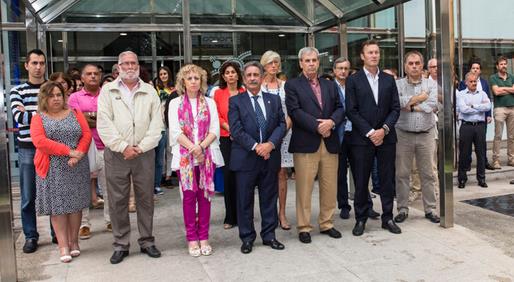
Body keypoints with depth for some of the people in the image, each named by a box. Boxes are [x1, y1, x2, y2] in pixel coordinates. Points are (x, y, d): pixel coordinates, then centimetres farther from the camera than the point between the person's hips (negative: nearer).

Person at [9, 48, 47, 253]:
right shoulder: (17, 91, 4)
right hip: (27, 149, 0)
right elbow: (20, 117, -10)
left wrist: (30, 114, -13)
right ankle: (31, 236, 17)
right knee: (28, 197, 5)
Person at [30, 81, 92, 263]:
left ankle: (74, 241, 16)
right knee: (57, 206, 0)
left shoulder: (75, 114, 10)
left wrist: (78, 154, -16)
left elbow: (87, 134, 1)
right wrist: (69, 151, -17)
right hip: (53, 170, -1)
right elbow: (39, 141, -12)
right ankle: (63, 246, 6)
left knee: (75, 204, 5)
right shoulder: (38, 118, 3)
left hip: (76, 168, 2)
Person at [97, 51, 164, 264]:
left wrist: (141, 147, -9)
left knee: (145, 198, 7)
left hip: (144, 153, 1)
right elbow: (104, 123, -3)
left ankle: (147, 242, 19)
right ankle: (121, 245, 15)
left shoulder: (150, 91, 9)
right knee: (117, 200, 3)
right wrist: (123, 147, -12)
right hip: (116, 153, -1)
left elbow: (157, 124, 2)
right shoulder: (108, 91, 6)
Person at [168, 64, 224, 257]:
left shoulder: (209, 103, 10)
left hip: (207, 155, 1)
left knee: (204, 195, 3)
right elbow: (175, 131, -3)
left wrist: (201, 147, -13)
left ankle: (204, 237, 11)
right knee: (188, 196, 0)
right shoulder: (175, 104, 7)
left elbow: (215, 130, 2)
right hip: (185, 156, -1)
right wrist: (193, 148, -14)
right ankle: (192, 239, 8)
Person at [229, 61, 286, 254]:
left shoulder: (274, 99, 11)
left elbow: (282, 124, 4)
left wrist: (271, 143, -13)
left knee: (269, 198, 11)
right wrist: (256, 146, -16)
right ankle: (247, 238, 18)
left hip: (270, 157, 3)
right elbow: (236, 130, -8)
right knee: (245, 201, 5)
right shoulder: (236, 101, 1)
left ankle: (269, 235, 23)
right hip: (245, 158, -3)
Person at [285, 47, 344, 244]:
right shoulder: (292, 85, 3)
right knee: (304, 188, 0)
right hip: (305, 144, -4)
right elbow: (295, 111, -9)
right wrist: (317, 126, -14)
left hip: (330, 143, 5)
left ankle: (326, 224, 23)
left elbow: (340, 109, 10)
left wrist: (331, 122, -11)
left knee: (330, 187, 9)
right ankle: (304, 228, 11)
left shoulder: (330, 85, 18)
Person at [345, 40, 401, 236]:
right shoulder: (353, 80, 1)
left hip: (386, 137, 3)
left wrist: (384, 129, -9)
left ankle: (387, 218, 19)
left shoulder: (389, 80, 10)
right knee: (361, 182, 3)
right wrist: (370, 132, -12)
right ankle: (360, 219, 15)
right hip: (361, 139, -3)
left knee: (387, 180, 7)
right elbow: (351, 111, -5)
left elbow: (395, 108, 6)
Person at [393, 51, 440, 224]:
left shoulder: (431, 84, 6)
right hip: (403, 135, -1)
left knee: (428, 174, 7)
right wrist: (419, 97, -10)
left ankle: (430, 209, 18)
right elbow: (395, 102, -17)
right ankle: (402, 209, 15)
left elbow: (432, 105, -10)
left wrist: (410, 105, -9)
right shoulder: (397, 84, 2)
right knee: (402, 174, 4)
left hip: (426, 134, 1)